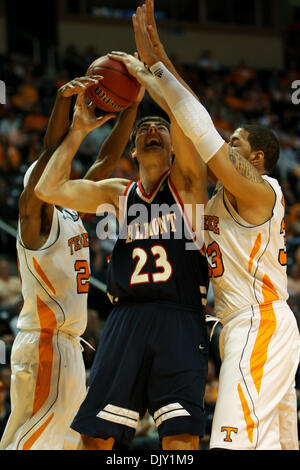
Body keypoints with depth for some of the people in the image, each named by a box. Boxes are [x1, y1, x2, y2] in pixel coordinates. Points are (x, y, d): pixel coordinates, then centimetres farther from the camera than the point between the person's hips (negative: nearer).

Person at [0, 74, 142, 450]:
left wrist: (132, 105, 7)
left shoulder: (72, 215, 15)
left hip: (69, 346, 9)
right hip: (44, 344, -9)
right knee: (31, 442, -15)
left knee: (63, 440, 11)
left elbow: (107, 159, 14)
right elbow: (51, 152, -22)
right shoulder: (34, 215, -7)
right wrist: (64, 101, -35)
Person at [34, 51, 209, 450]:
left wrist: (142, 73, 1)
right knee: (95, 435, 0)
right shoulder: (118, 193, 19)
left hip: (179, 318, -4)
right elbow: (48, 189, 10)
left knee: (181, 437, -17)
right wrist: (79, 130, 12)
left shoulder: (187, 181, 8)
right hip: (126, 319, 4)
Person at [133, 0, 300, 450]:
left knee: (233, 443, -21)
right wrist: (156, 52, 13)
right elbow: (196, 127, 15)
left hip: (259, 326, -11)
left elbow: (202, 132, -18)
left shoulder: (258, 190, -10)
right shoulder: (226, 193, 16)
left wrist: (155, 64, -16)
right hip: (260, 328, 11)